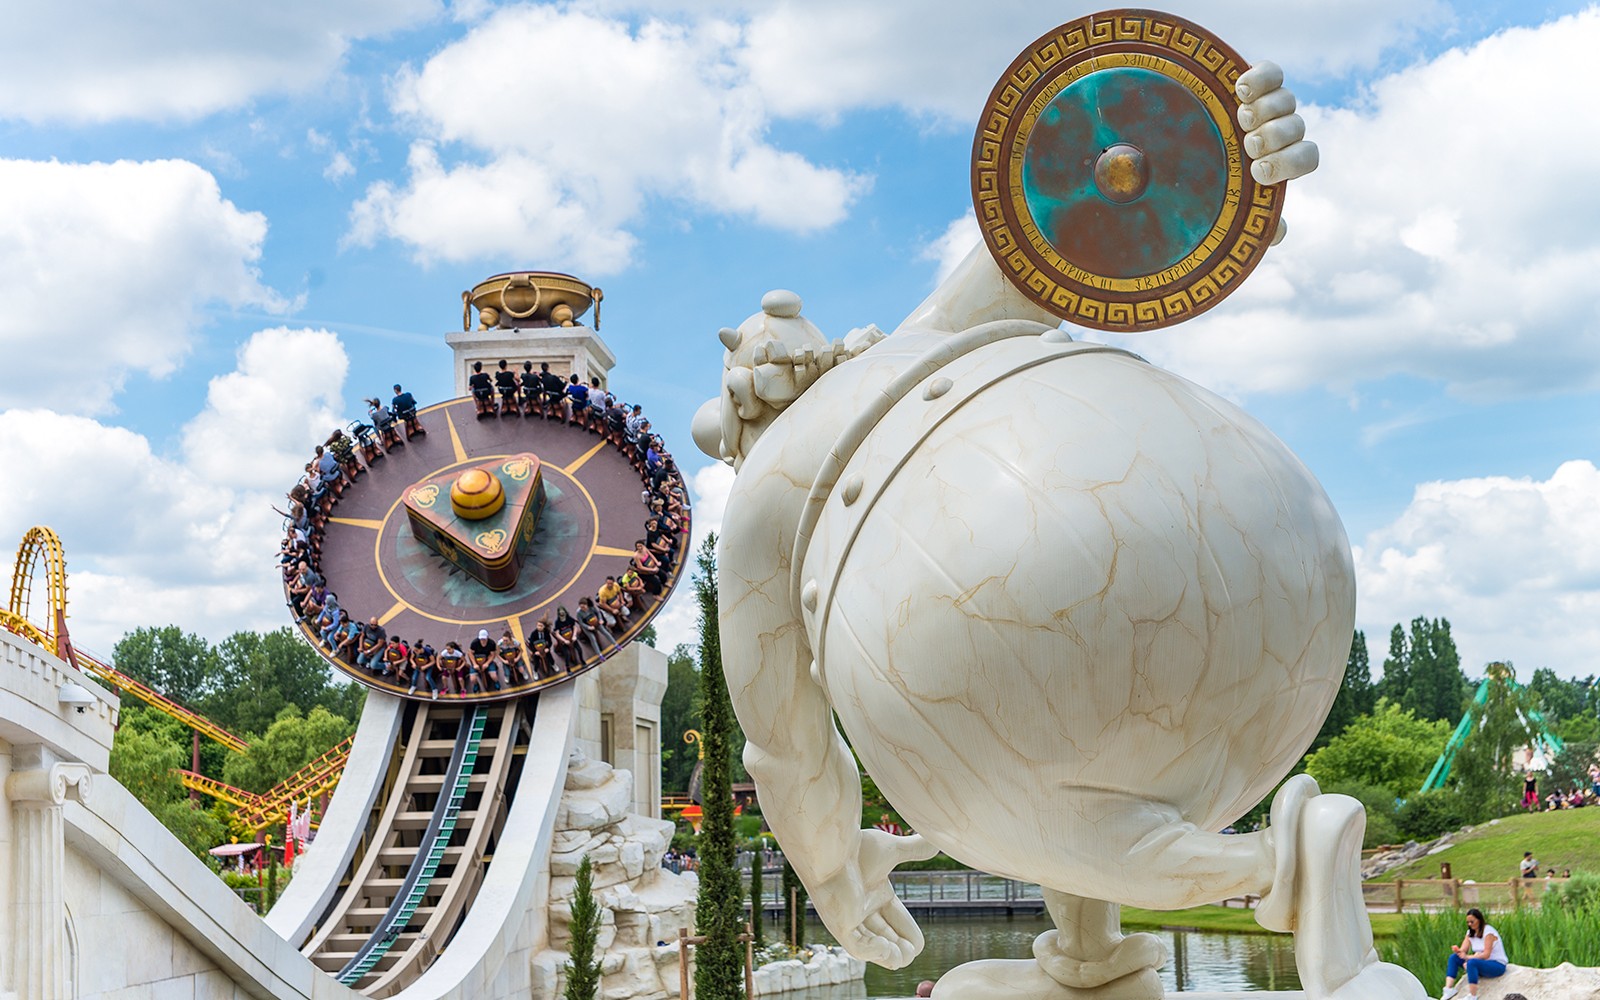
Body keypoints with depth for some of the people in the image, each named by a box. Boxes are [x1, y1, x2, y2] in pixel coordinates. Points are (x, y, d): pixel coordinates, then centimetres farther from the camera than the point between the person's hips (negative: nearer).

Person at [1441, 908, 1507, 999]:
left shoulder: (1488, 932, -16)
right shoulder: (1471, 932, 8)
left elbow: (1486, 954, -24)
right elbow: (1463, 950, -1)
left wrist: (1468, 957, -33)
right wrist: (1457, 950, -26)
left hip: (1497, 965, -8)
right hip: (1482, 963, 8)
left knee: (1471, 962, -37)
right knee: (1453, 957, -6)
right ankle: (1449, 989, -17)